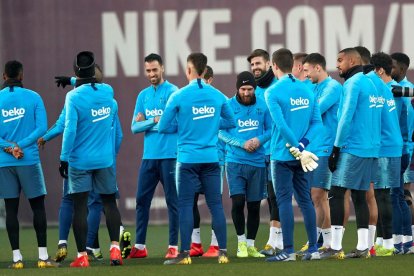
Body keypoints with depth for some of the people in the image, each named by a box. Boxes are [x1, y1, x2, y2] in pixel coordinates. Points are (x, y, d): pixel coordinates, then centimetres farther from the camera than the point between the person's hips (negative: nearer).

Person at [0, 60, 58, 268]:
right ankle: (43, 256, 1)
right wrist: (21, 146, -9)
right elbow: (41, 128, -8)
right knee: (38, 206, 5)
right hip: (29, 160, -1)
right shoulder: (33, 97, 0)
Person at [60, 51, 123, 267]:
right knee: (109, 202, 12)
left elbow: (70, 130, -18)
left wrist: (64, 158, -12)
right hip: (105, 159, 4)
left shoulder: (74, 96, -14)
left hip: (80, 160, -4)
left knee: (80, 206, 1)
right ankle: (115, 249, 1)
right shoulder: (108, 92, 1)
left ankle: (82, 256, 0)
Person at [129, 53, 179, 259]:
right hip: (149, 156, 6)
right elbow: (135, 127, 8)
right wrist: (154, 121, -8)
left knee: (172, 201, -1)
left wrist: (146, 122, -5)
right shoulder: (143, 95, 13)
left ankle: (173, 246, 3)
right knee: (142, 200, 5)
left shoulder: (172, 91, -4)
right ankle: (139, 246, 11)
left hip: (169, 155, -6)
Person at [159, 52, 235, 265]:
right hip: (211, 158, 3)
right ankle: (223, 251, 5)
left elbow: (163, 127, -2)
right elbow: (230, 122, 17)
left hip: (188, 158, -3)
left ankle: (185, 253, -2)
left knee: (185, 205, 1)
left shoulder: (178, 96, -7)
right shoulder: (218, 96, 3)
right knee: (216, 204, 6)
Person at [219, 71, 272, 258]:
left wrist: (260, 140, -11)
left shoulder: (263, 106, 4)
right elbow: (222, 132, -3)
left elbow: (271, 129, 9)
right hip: (235, 161, -2)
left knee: (254, 205, 6)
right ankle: (241, 242, 5)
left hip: (257, 162, 2)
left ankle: (250, 245, 16)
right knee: (238, 201, -12)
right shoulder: (228, 106, -3)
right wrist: (242, 143, -15)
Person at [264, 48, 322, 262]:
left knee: (284, 200, -3)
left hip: (283, 154, -5)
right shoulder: (306, 90, 7)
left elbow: (281, 125, -18)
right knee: (305, 199, 11)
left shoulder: (273, 92, -10)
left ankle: (288, 251, -5)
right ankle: (313, 248, 10)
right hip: (300, 154, 5)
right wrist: (302, 145, -7)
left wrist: (299, 150, -15)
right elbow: (317, 122, 3)